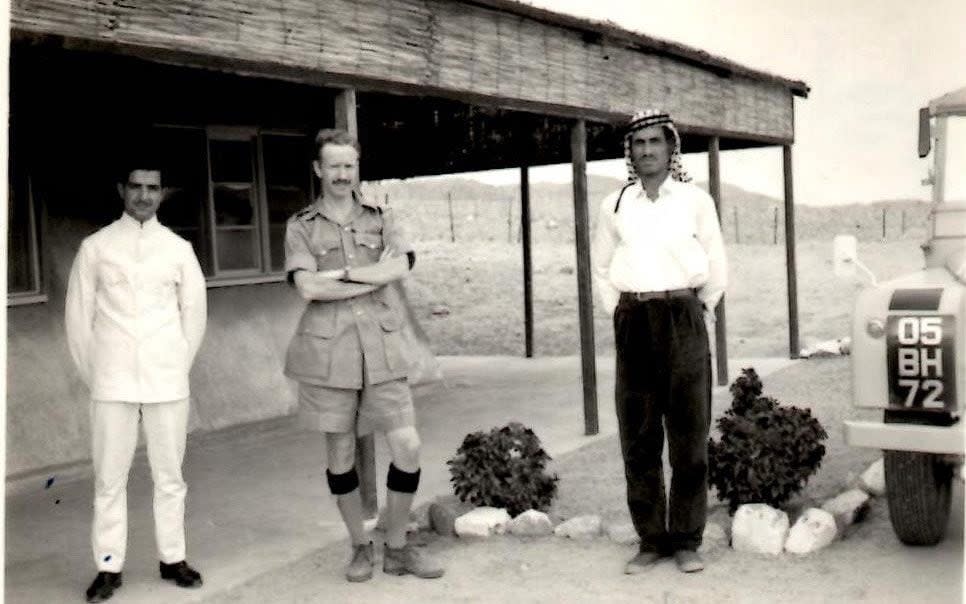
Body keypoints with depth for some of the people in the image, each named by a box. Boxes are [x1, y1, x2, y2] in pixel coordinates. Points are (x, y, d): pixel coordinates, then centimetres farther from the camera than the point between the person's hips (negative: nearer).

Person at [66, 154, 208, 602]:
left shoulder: (178, 248, 4)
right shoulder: (96, 247, 2)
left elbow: (194, 313, 10)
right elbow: (79, 316, 5)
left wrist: (177, 367, 8)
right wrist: (94, 374, 4)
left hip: (167, 381, 1)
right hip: (112, 382, -1)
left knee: (169, 475, 7)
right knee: (110, 478, 3)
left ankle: (172, 559, 19)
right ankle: (109, 567, 12)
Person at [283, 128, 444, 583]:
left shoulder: (381, 219, 11)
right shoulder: (301, 226, 5)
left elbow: (399, 267, -8)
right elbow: (308, 287, -10)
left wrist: (340, 272, -12)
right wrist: (375, 277, -9)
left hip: (382, 348, 1)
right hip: (329, 351, -1)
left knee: (408, 446, -4)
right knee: (341, 453, 7)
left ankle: (397, 549, 14)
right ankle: (360, 548, 24)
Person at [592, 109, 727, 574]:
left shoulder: (696, 201, 3)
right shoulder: (614, 205, 8)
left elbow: (717, 271, 8)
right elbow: (602, 268, 18)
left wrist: (690, 313, 7)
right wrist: (618, 314, 11)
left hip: (684, 319, -2)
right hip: (633, 323, 2)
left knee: (689, 436, 1)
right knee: (637, 437, 4)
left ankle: (686, 541, 10)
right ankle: (650, 540, 14)